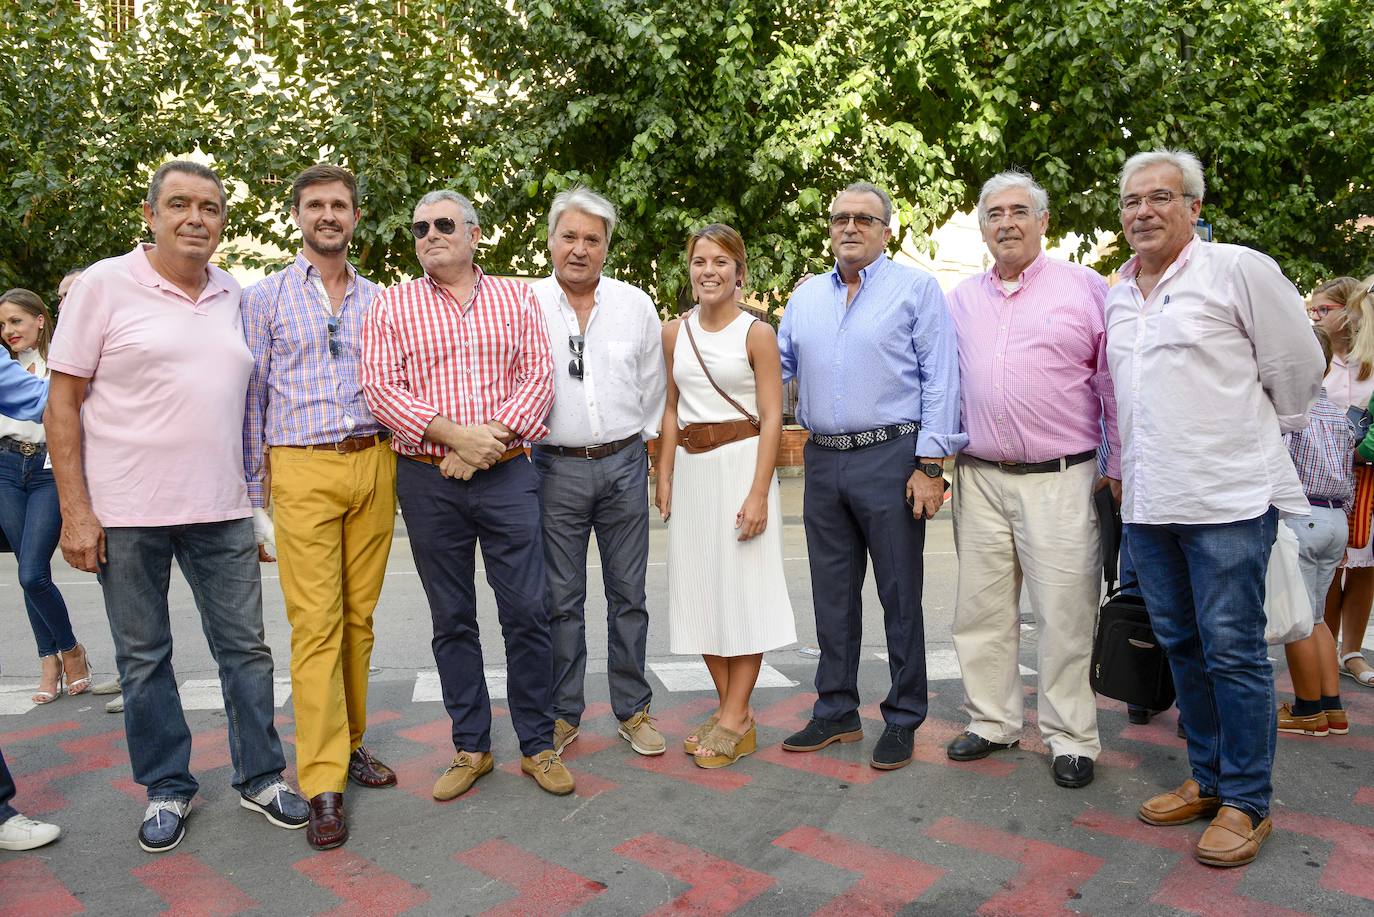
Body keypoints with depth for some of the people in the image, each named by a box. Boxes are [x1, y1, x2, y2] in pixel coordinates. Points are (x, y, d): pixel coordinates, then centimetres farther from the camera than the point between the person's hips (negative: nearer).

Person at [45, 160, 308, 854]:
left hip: (221, 510, 4)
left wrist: (257, 494, 12)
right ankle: (167, 789, 26)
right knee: (143, 659, 9)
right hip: (127, 511, -3)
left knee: (245, 647, 9)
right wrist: (75, 510, -10)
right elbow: (63, 404, -5)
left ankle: (260, 777, 24)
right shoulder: (105, 285, -4)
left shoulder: (237, 297, 9)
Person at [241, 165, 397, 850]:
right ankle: (323, 782, -1)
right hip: (303, 468, -3)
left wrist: (395, 473, 9)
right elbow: (249, 402, 4)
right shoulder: (265, 298, 6)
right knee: (315, 625, -6)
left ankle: (348, 742, 22)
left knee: (359, 617, 8)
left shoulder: (378, 301, 14)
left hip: (375, 467, 3)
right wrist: (254, 504, -1)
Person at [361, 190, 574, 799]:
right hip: (427, 481, 1)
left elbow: (538, 378, 0)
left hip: (508, 475, 0)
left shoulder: (516, 299, 9)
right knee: (451, 619, 9)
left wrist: (490, 440, -14)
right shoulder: (392, 306, 7)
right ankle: (470, 747, 23)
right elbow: (380, 388, -4)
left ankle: (537, 744, 16)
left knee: (527, 611, 0)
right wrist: (455, 434, -16)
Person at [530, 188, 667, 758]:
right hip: (555, 469, -1)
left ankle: (633, 710, 21)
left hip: (624, 463, 2)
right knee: (561, 600, 6)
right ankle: (563, 714, 20)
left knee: (628, 596, 8)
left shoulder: (637, 305, 6)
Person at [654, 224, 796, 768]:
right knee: (700, 589, 8)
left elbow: (771, 419, -9)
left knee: (742, 586, -1)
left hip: (741, 463, -5)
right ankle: (731, 709, 21)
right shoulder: (675, 334, 9)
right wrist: (665, 477, 8)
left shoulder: (756, 334, -5)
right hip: (691, 468, 6)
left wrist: (758, 493, -16)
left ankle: (736, 720, 9)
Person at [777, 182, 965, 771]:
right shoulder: (806, 296, 15)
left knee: (900, 596, 3)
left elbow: (940, 380, -6)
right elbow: (777, 366, 19)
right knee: (832, 596, 12)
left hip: (890, 459, -5)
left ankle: (902, 721, 16)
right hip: (823, 462, 5)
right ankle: (836, 712, 25)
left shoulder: (916, 289, 0)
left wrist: (930, 464, -12)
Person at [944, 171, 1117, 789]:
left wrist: (1118, 468, 0)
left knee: (1064, 614, 0)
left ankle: (1071, 739, 15)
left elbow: (1115, 384, 2)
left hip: (1060, 480, -3)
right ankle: (991, 722, 25)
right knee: (981, 610, 10)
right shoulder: (959, 300, 12)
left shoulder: (1086, 288, 2)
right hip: (980, 479, 4)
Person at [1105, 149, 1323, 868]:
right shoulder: (1115, 295, 13)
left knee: (1233, 651, -2)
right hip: (1147, 503, 6)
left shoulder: (1238, 269, -5)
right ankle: (1207, 779, 27)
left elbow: (1298, 366, 2)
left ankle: (1246, 802, 13)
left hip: (1228, 498, -6)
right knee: (1181, 645, 13)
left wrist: (1257, 435, 11)